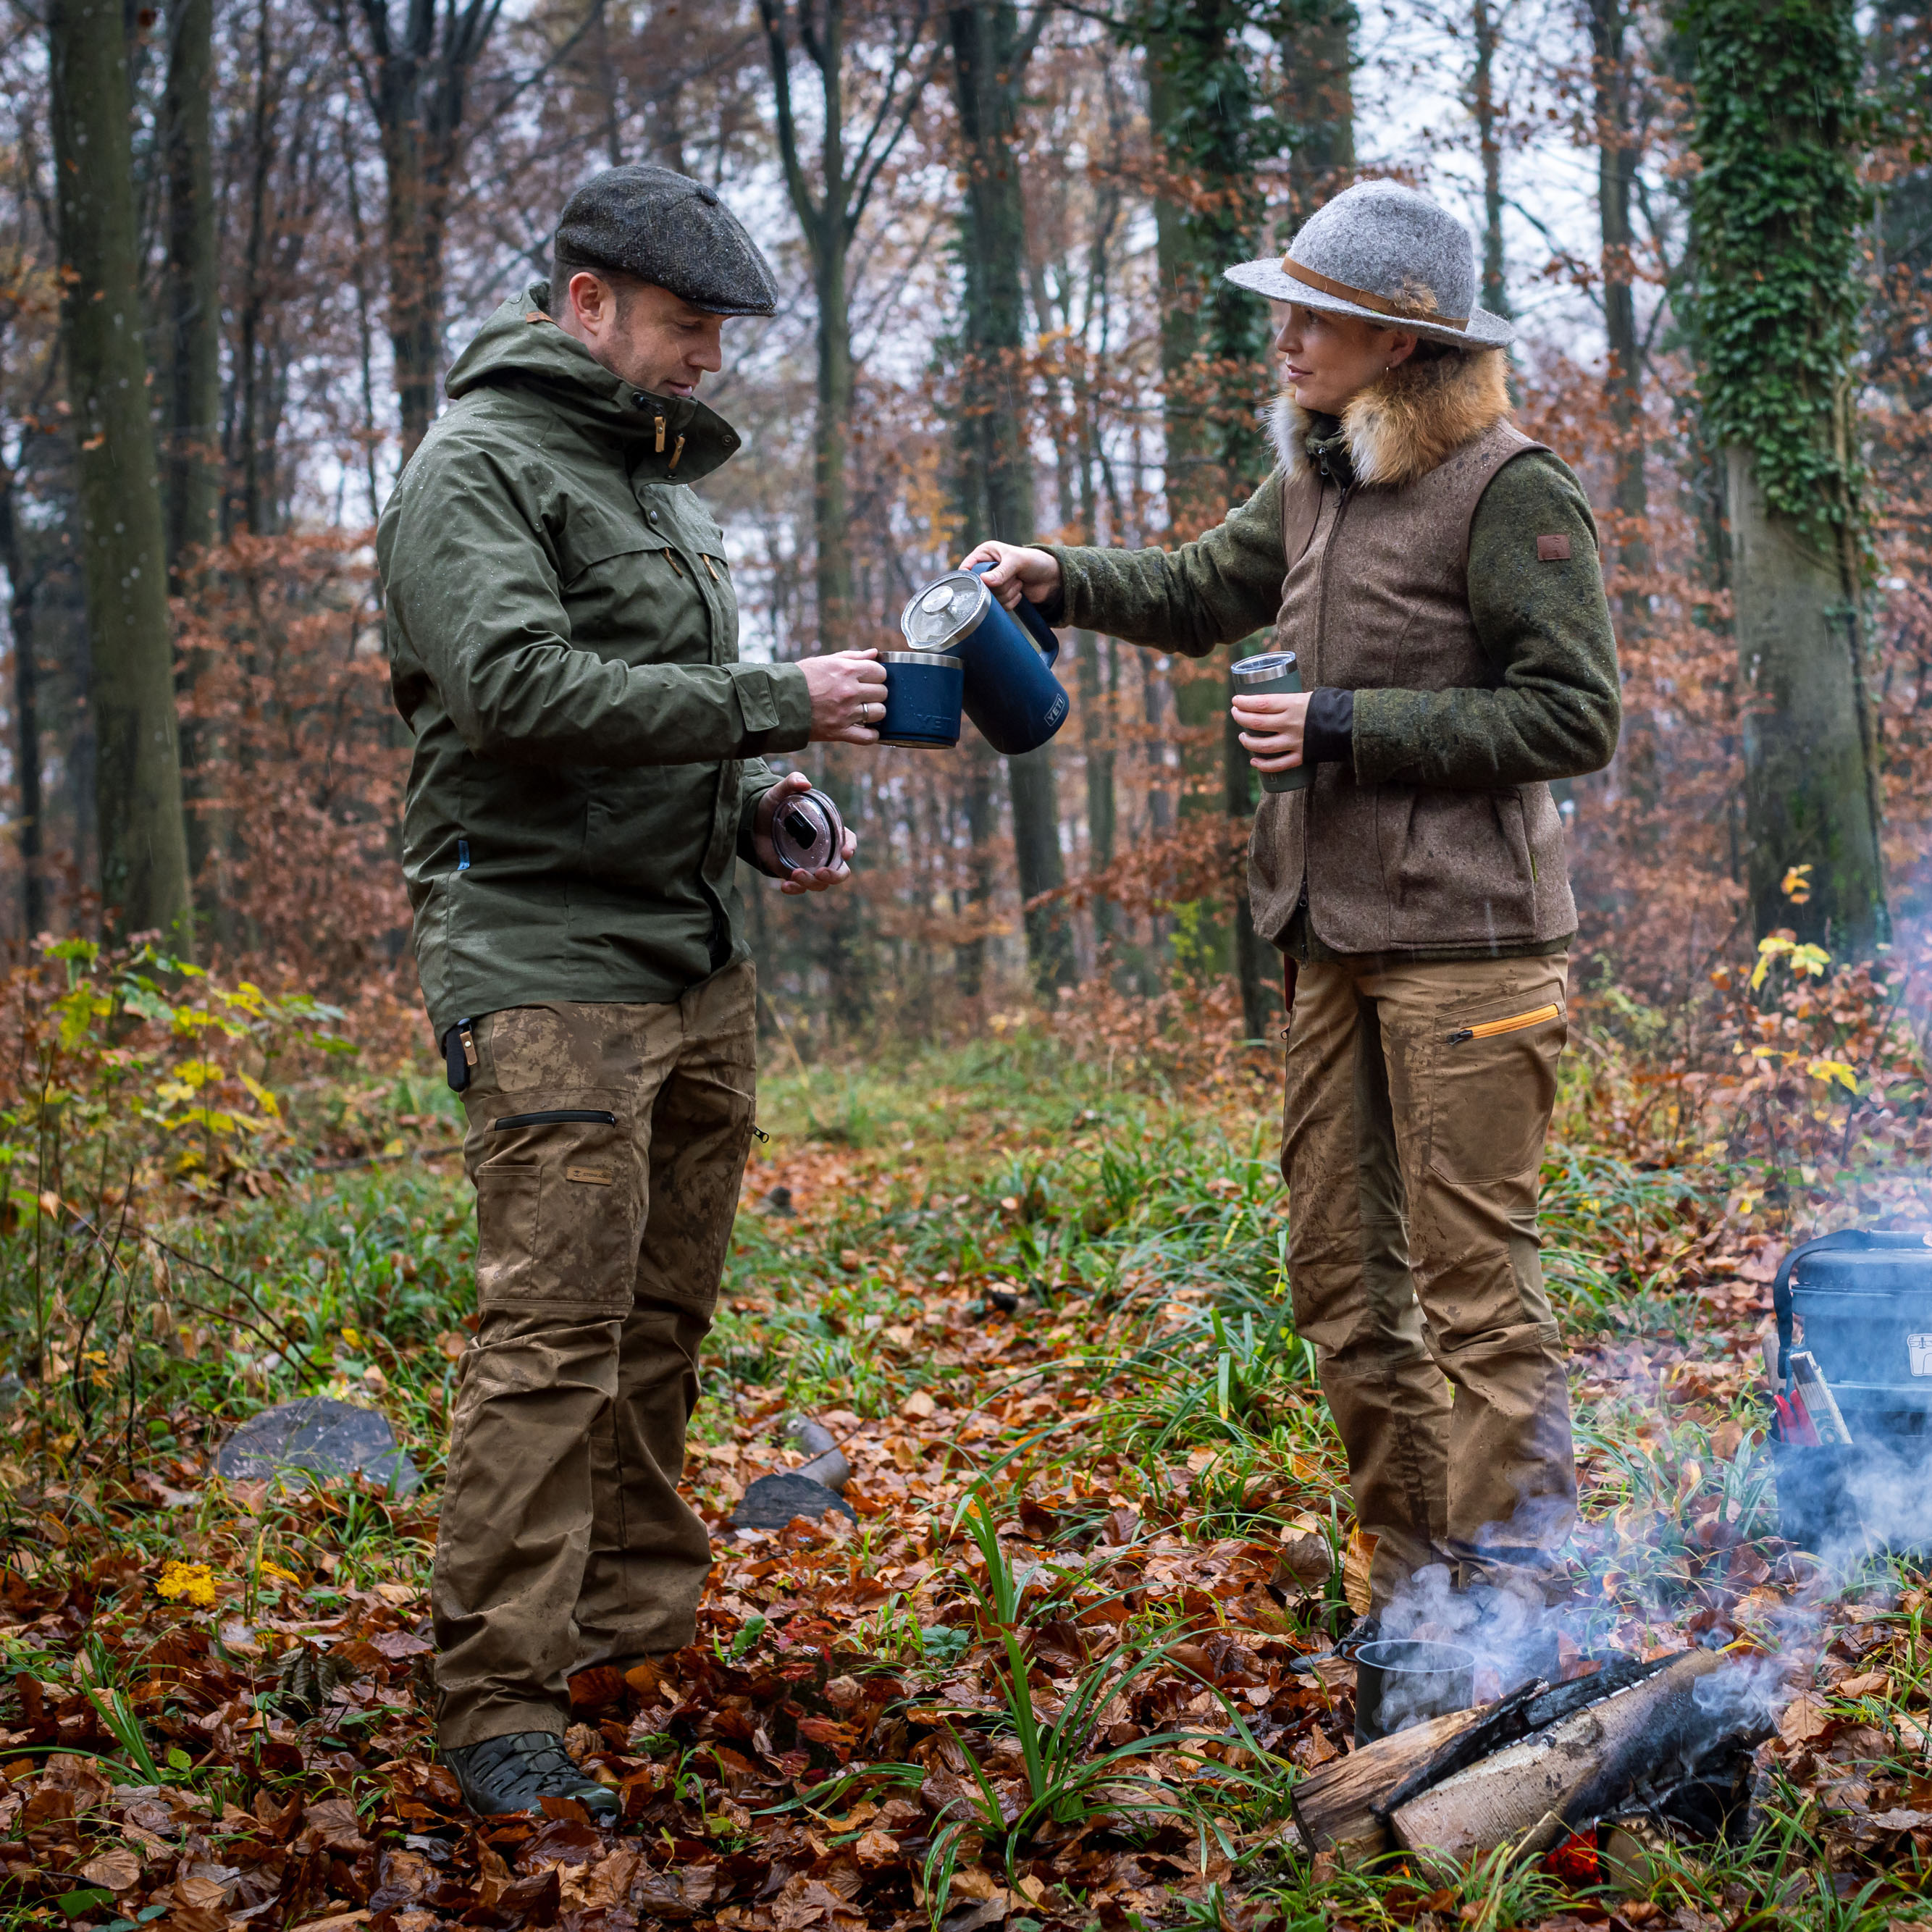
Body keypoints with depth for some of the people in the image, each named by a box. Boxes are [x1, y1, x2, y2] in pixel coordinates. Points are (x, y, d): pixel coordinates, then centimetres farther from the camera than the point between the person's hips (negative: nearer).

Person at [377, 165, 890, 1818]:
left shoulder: (657, 480, 22)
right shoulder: (479, 469, -6)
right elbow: (520, 687, -22)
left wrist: (757, 813, 8)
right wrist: (773, 705, -19)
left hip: (699, 967, 9)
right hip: (548, 965, -9)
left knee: (664, 1322, 12)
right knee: (553, 1336, -11)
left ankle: (641, 1623, 24)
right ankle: (499, 1705, -6)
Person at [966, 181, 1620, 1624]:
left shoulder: (1511, 490, -11)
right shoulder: (1317, 482, 13)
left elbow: (1575, 716, -15)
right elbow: (1207, 591, 29)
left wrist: (1346, 729, -16)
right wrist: (1063, 579, 11)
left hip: (1466, 940, -8)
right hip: (1337, 936, 8)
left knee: (1475, 1281, -5)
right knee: (1340, 1273, 12)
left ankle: (1514, 1588, 4)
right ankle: (1412, 1575, 24)